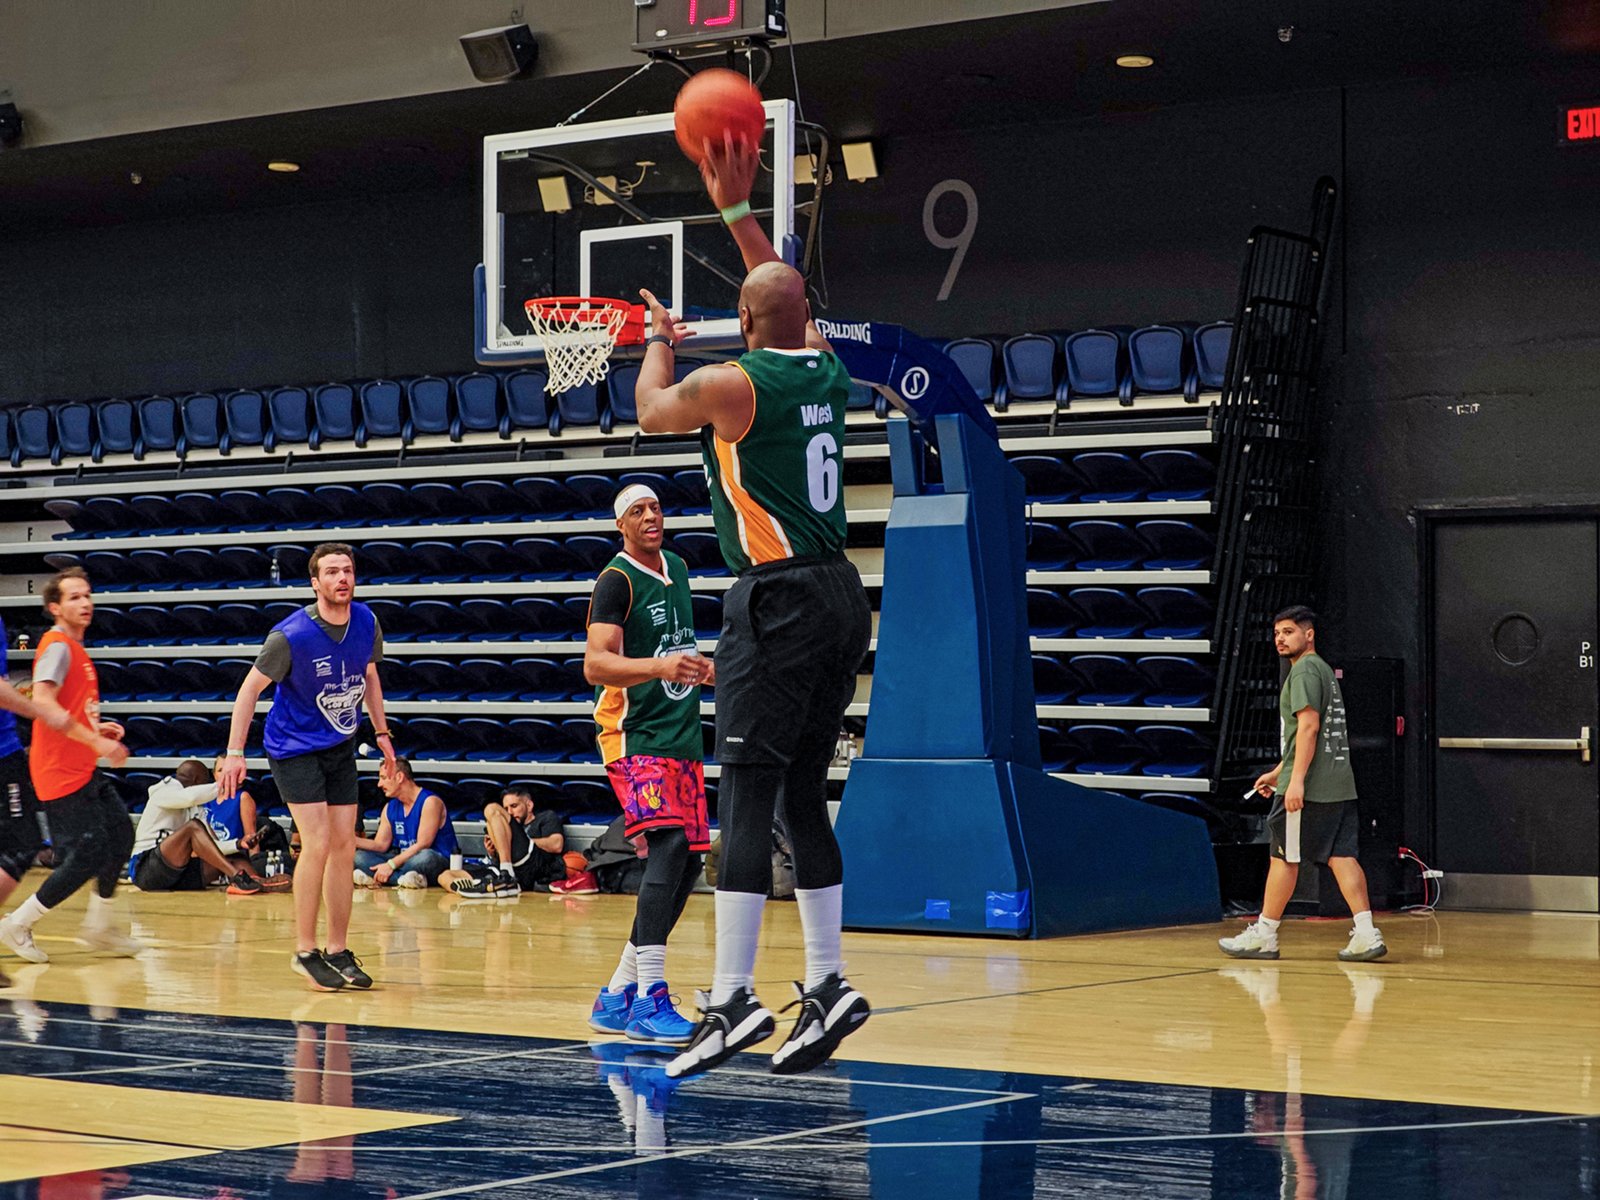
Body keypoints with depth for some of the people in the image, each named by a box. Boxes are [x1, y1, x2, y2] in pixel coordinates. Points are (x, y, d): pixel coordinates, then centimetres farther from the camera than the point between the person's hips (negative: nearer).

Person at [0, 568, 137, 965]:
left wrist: (97, 727, 12)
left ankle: (100, 926, 21)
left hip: (82, 768, 10)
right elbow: (42, 703, -28)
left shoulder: (74, 648, 17)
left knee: (120, 835, 10)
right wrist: (96, 742, -29)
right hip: (61, 772, -10)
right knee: (88, 855, -10)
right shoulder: (58, 646, -14)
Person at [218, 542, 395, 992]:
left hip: (341, 747, 6)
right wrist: (235, 753, -18)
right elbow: (251, 688, -14)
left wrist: (381, 732, 14)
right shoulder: (291, 635, -22)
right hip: (295, 748, -6)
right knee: (317, 844, -14)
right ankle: (305, 951, -3)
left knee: (345, 846, 4)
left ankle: (338, 951, 12)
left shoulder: (366, 623, -6)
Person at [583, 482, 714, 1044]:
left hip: (682, 735, 9)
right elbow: (595, 664, -22)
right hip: (635, 735, -9)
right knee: (669, 843, -24)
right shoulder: (617, 580, -10)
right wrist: (660, 666, -36)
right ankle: (650, 997, -27)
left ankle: (617, 995, 15)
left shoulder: (677, 567, 15)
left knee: (689, 862, 6)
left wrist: (703, 670, 16)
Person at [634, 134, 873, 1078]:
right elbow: (792, 304, 30)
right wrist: (736, 211, 34)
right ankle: (829, 984, 15)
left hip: (778, 601, -7)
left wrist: (661, 340, 32)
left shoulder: (731, 383, -9)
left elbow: (652, 410, 13)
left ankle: (734, 999, -13)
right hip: (843, 594, 7)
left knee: (747, 800, -9)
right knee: (803, 796, 13)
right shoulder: (828, 370, 9)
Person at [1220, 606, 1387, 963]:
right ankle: (1366, 935, -5)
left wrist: (1296, 780, -23)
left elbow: (1308, 726, -19)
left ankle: (1264, 935, 8)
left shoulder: (1305, 670, -9)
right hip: (1339, 784, 9)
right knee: (1341, 856, 3)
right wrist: (1278, 773, 32)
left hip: (1307, 788, -9)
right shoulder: (1324, 670, 22)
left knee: (1283, 856, 0)